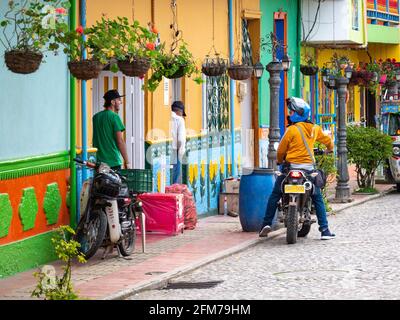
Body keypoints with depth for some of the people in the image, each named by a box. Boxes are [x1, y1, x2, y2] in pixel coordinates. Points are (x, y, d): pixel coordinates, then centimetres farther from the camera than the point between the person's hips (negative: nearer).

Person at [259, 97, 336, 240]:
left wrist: (279, 160, 18)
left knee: (275, 195, 9)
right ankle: (324, 230, 3)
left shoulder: (292, 130, -10)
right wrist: (329, 148, 45)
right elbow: (327, 140, 22)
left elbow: (281, 150, -4)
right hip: (309, 168, 3)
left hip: (291, 166, -3)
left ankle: (267, 223, 2)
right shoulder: (315, 129, 5)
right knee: (318, 199, 11)